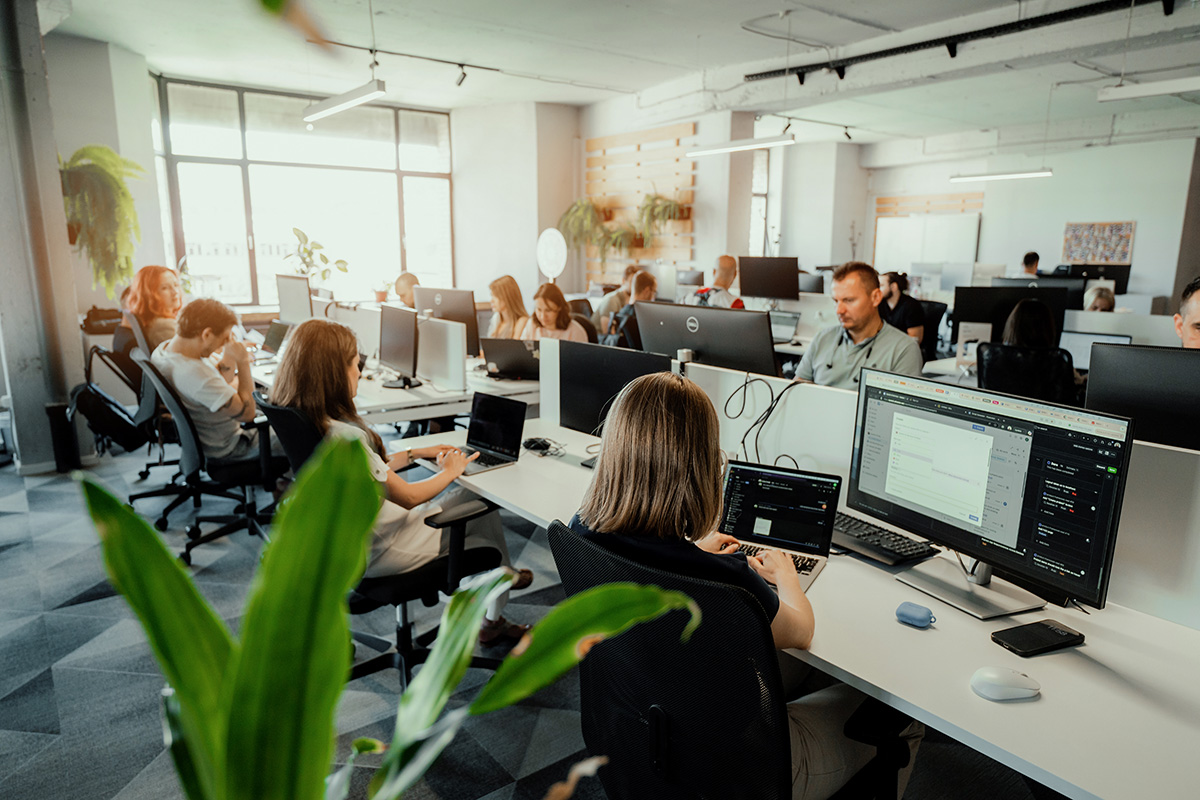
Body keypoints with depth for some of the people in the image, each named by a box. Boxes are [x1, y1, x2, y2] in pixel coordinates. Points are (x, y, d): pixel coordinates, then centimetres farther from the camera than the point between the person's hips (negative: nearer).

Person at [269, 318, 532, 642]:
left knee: (458, 496, 18)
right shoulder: (343, 436, -33)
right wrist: (451, 471, -6)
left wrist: (416, 453, 11)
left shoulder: (307, 421, -4)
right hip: (379, 551, -9)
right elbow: (408, 496, -22)